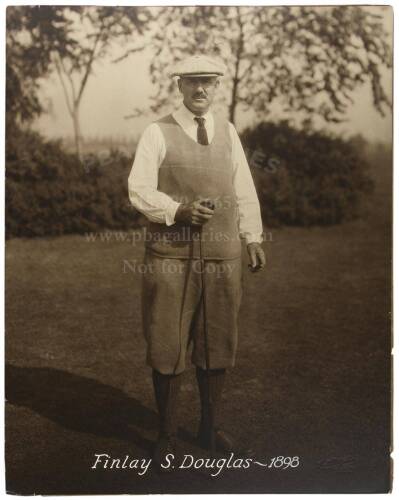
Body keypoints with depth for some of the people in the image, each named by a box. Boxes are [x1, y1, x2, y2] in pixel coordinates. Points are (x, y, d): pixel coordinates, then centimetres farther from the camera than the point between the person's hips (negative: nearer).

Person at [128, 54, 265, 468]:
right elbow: (139, 190, -5)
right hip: (170, 252, -3)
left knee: (218, 342, 11)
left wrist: (253, 239, 8)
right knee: (167, 345, 2)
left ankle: (211, 426, 29)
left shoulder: (228, 132, 12)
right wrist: (179, 210, -20)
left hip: (222, 251, 4)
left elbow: (245, 190, 13)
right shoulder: (157, 133, 0)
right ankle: (166, 434, 18)